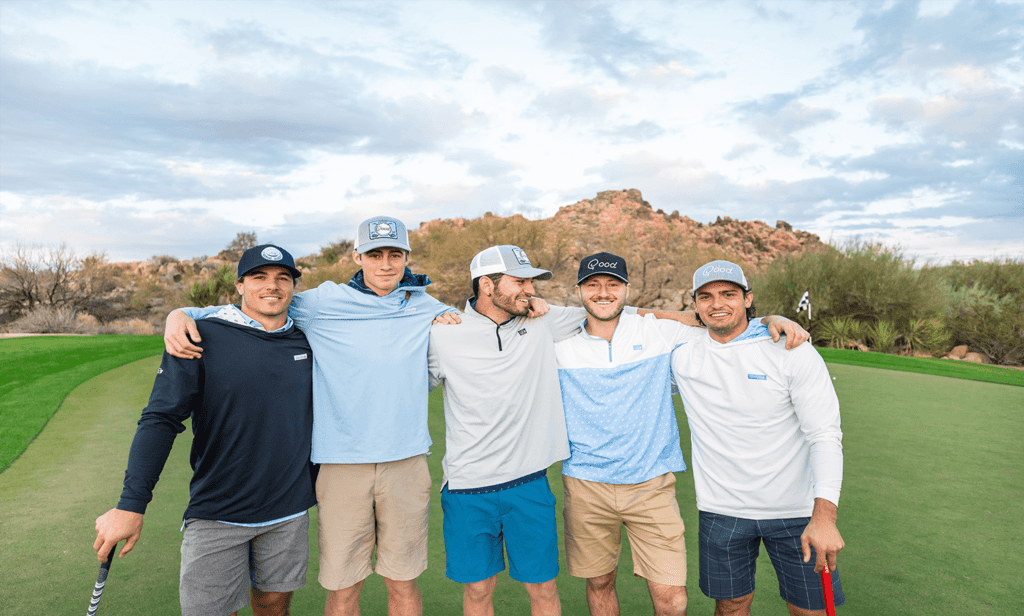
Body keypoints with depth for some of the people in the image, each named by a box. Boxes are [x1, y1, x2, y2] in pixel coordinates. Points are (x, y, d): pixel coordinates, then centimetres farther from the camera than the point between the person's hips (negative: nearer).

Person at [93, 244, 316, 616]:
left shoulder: (305, 343, 3)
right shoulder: (203, 338, -9)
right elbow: (160, 419, -13)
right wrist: (131, 504, -19)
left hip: (289, 512, 4)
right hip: (217, 515, -3)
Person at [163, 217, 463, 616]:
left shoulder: (425, 308, 7)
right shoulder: (323, 304, 0)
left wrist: (453, 323, 5)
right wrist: (182, 314, -7)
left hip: (406, 462, 2)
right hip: (342, 464, -1)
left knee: (403, 584, 12)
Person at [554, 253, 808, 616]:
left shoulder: (659, 333, 0)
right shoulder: (560, 346, 1)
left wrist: (773, 320, -10)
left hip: (651, 485, 0)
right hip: (586, 488, 1)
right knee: (599, 584, 15)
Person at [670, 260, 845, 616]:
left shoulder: (793, 352, -10)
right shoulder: (681, 359, -2)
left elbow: (825, 435, -13)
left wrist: (824, 515, -24)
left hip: (796, 511, -1)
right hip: (720, 510, 2)